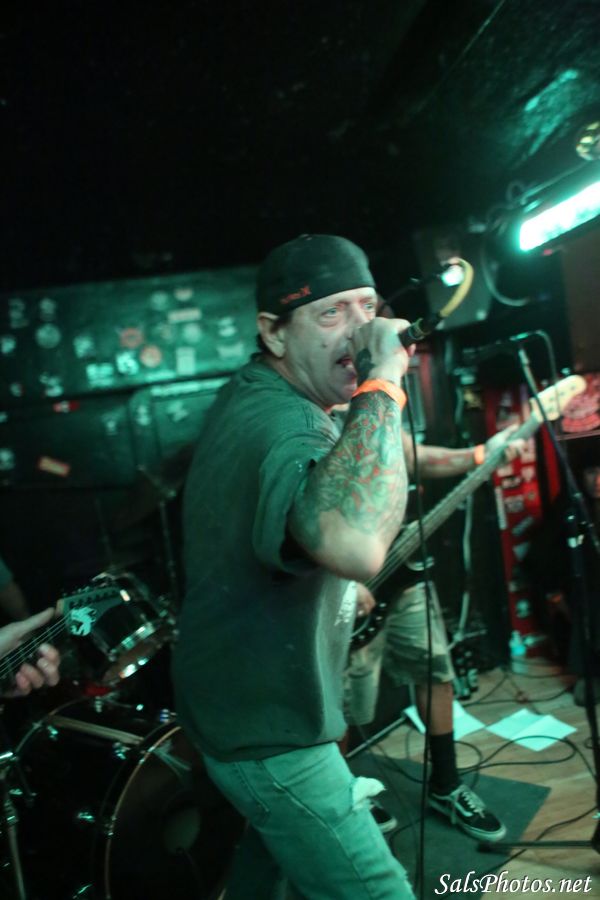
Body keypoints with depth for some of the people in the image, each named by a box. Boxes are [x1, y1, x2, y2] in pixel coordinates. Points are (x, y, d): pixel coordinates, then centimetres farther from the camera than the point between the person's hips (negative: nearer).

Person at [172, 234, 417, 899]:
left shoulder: (250, 395, 3)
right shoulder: (278, 422, -30)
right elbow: (357, 544, -52)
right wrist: (381, 385, -40)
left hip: (242, 700, 10)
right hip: (268, 733, -10)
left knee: (274, 843, 32)